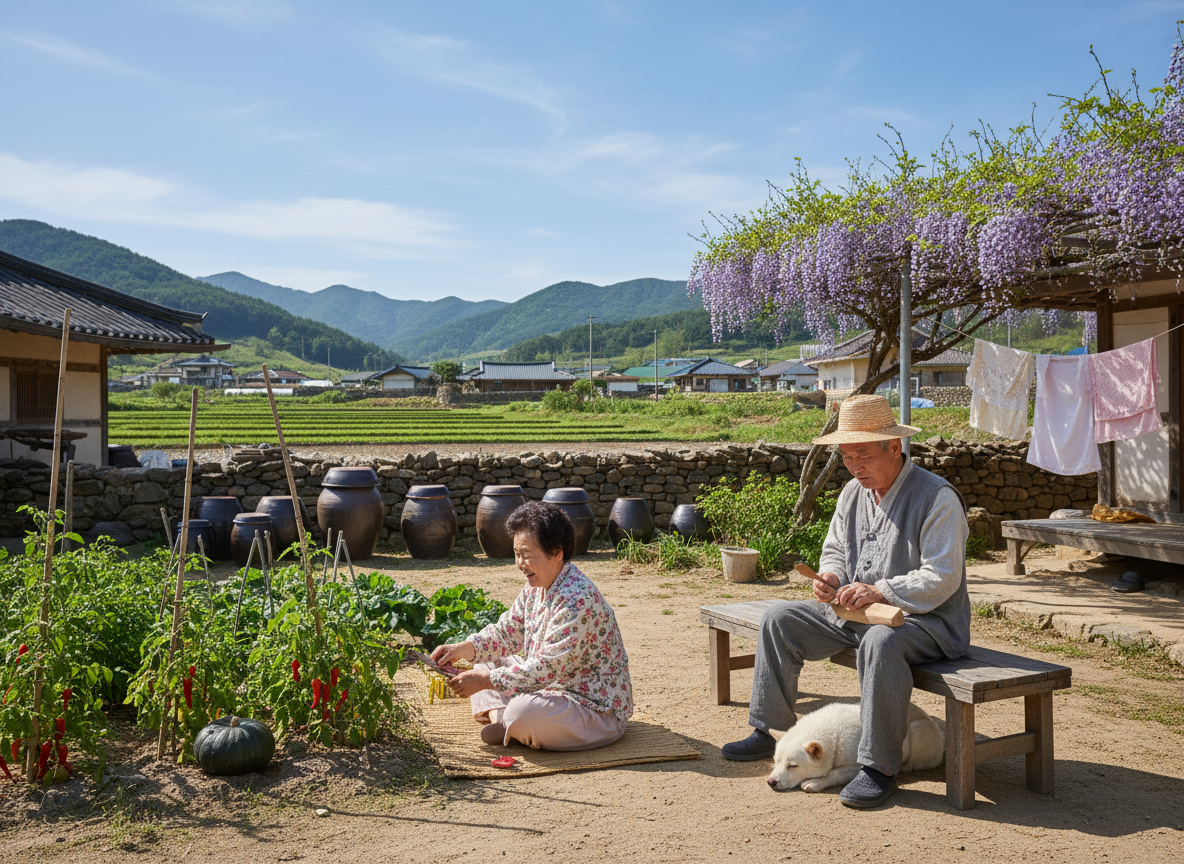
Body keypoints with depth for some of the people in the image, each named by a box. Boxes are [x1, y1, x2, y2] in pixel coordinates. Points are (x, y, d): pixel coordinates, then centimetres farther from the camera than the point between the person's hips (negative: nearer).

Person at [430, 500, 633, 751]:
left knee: (523, 712, -35)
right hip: (555, 687, 9)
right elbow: (506, 632, 10)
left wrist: (485, 681, -27)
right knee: (487, 663, 12)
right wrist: (463, 648, -8)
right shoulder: (536, 588, 2)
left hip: (597, 709, -9)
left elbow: (547, 669, -30)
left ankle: (511, 731, -2)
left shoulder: (578, 599, -28)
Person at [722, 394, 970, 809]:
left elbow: (941, 578, -21)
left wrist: (878, 591, -29)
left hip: (926, 619, -8)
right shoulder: (852, 493, 8)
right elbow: (834, 549, 18)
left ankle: (878, 766, -27)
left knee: (880, 641, -40)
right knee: (779, 618, 1)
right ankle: (768, 731, 9)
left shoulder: (936, 498, -16)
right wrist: (832, 578, -5)